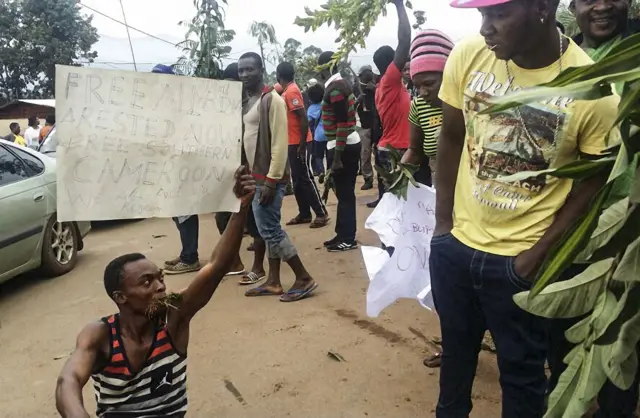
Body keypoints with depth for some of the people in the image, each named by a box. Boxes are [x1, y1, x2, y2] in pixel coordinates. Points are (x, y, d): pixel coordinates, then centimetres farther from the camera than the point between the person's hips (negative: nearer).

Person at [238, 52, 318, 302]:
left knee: (269, 230, -7)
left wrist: (271, 180, -22)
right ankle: (273, 282, 20)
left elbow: (280, 143, -18)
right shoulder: (248, 101, 14)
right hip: (255, 176, 9)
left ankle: (304, 279, 3)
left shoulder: (272, 99, -12)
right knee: (267, 229, 12)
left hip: (268, 178, -9)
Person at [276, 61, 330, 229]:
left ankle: (322, 214, 2)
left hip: (299, 143, -9)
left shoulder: (291, 92, -16)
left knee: (305, 179, -5)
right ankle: (304, 213, 19)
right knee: (297, 179, 12)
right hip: (292, 143, 9)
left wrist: (302, 145, -22)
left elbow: (304, 118, -21)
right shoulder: (287, 91, 12)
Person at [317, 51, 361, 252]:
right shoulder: (341, 84, 14)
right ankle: (343, 234, 23)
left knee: (344, 194, -2)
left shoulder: (335, 88, -16)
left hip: (343, 147, -10)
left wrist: (337, 157, -21)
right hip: (347, 144, 10)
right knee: (344, 192, 14)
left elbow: (343, 123, -22)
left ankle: (348, 239, 6)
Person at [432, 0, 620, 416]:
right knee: (455, 346, 23)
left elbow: (593, 180, -6)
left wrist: (538, 254, -10)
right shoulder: (468, 54, -10)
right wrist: (443, 221, 4)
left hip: (519, 258, -3)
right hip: (456, 243, 3)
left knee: (521, 369, 14)